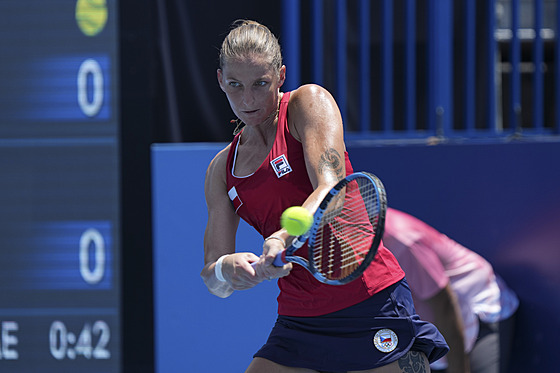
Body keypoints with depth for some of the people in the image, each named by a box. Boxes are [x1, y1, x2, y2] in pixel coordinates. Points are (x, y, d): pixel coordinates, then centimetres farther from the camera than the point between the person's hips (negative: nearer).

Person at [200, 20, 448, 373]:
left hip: (371, 306, -5)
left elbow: (332, 190, -19)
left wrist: (284, 238, -37)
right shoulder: (222, 169, 11)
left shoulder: (309, 102, -1)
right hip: (298, 324, 5)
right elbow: (215, 283, 5)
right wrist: (224, 270, -20)